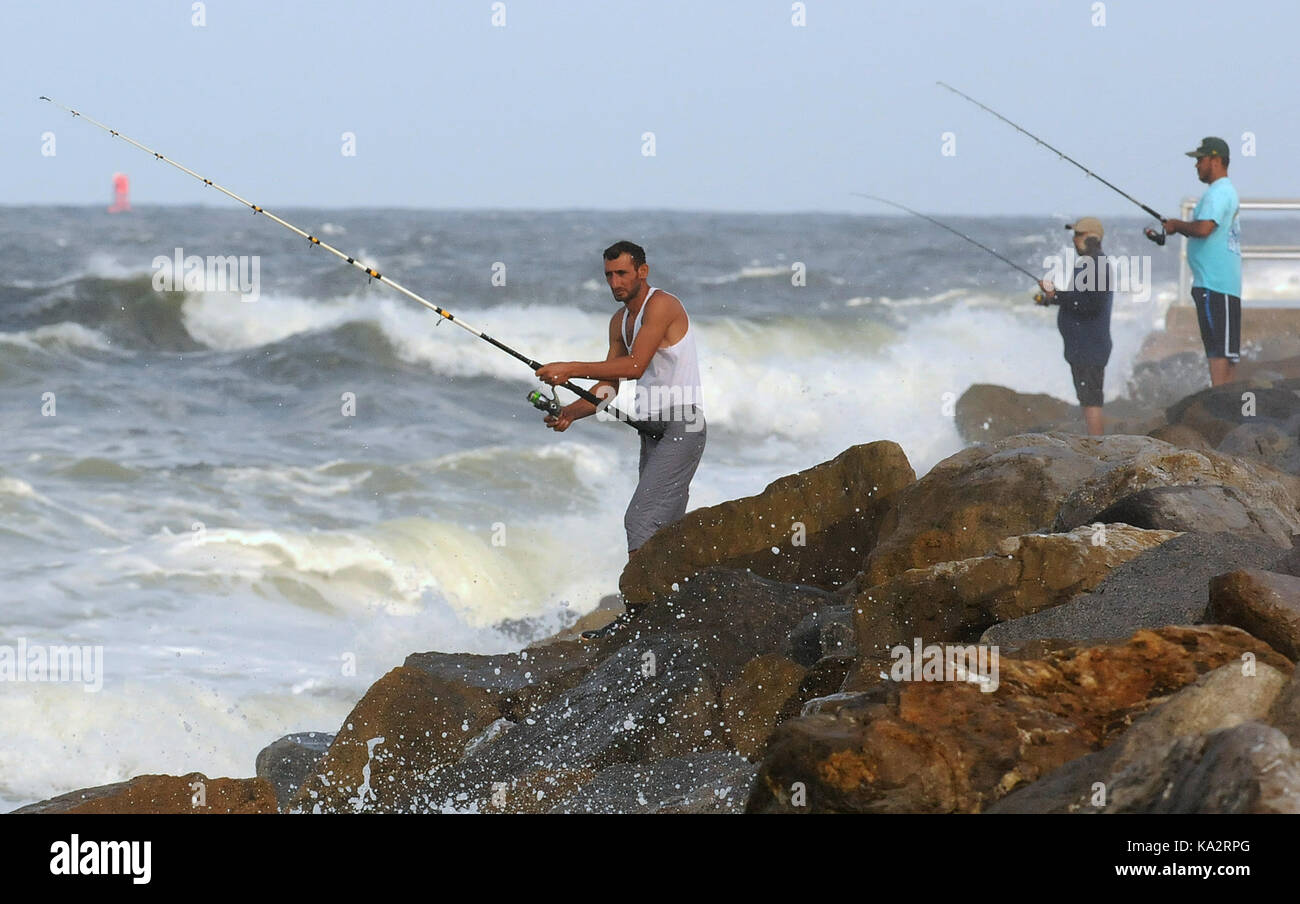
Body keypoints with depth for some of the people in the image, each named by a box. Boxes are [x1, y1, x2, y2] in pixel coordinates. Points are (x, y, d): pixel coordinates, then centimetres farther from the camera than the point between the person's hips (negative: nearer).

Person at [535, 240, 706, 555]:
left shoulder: (662, 305, -13)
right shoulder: (620, 321, 15)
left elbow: (635, 366, -24)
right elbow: (609, 387, 16)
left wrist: (571, 370, -23)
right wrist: (571, 413, -2)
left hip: (681, 427, -10)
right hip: (652, 430, 10)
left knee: (640, 520, -20)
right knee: (664, 529, 9)